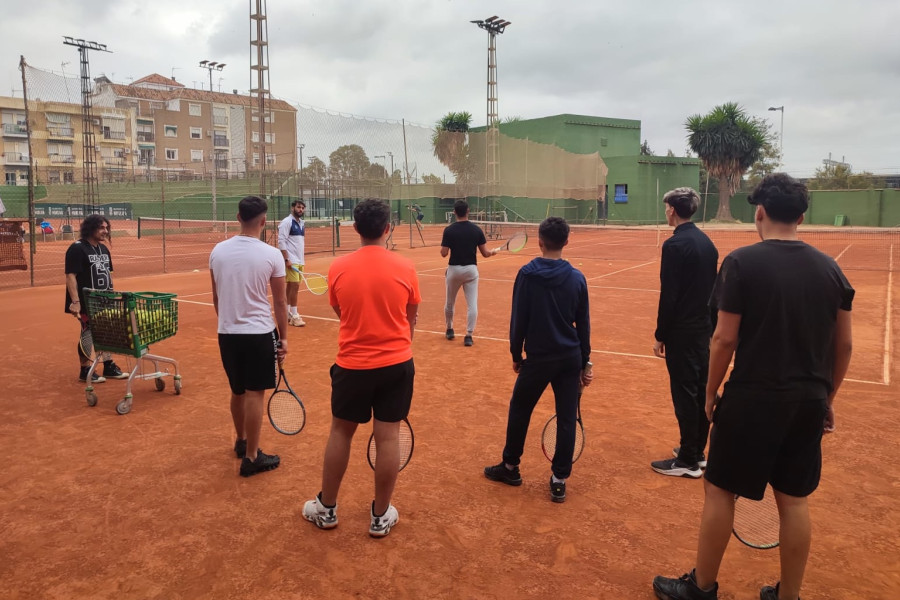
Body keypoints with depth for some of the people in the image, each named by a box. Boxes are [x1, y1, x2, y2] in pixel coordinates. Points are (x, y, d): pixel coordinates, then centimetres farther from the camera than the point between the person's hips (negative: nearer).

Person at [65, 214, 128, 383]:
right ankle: (85, 371, 14)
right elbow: (70, 276, -19)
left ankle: (109, 367, 26)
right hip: (86, 303, -8)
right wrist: (75, 301, -26)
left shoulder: (103, 249, 12)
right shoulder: (77, 249, -14)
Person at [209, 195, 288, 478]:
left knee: (237, 391, 20)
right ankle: (251, 458, 10)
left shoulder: (218, 251, 0)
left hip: (227, 333, 5)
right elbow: (279, 301, -6)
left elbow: (216, 298, 9)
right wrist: (283, 337, 4)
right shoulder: (272, 255, -11)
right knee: (254, 394, 3)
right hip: (259, 333, -4)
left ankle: (242, 442, 38)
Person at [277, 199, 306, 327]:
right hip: (291, 261, -8)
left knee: (291, 287, 11)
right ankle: (294, 316, -7)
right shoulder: (286, 222, -9)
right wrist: (286, 259, -20)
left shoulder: (302, 223, 15)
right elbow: (281, 242, -14)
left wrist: (301, 258, 16)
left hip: (299, 260, 8)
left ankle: (287, 313, 17)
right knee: (295, 286, -11)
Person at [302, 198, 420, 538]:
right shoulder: (404, 268, -8)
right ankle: (381, 516, 22)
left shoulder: (338, 268, -6)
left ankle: (326, 509, 31)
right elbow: (411, 319, 5)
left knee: (340, 433, 16)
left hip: (353, 366, 1)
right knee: (388, 438, 8)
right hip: (396, 364, 0)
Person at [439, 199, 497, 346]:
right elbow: (485, 253, -2)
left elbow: (444, 253, -8)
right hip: (471, 269, 0)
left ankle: (450, 330, 32)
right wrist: (493, 252, 18)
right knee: (472, 304, 2)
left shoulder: (449, 230, -9)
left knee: (449, 303, 18)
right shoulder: (477, 230, -4)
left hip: (454, 269, 0)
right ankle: (469, 335, -2)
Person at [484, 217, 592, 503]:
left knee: (519, 412, 16)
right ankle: (559, 481, 13)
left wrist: (516, 354, 5)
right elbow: (583, 324, 3)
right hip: (570, 359, 2)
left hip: (538, 358, -2)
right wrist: (584, 363, 11)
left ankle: (510, 467, 30)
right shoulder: (577, 277, -2)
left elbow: (518, 319, -8)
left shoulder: (527, 274, -10)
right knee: (566, 419, 8)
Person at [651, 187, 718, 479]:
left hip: (682, 331, -8)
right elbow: (711, 288, 14)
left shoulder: (675, 245, -17)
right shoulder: (707, 242, 9)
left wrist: (660, 335, -12)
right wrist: (707, 321, 21)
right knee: (701, 390, 15)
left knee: (685, 394, -1)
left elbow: (668, 296, -19)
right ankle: (697, 451, 26)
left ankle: (688, 461, 7)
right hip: (704, 328, 9)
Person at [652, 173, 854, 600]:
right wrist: (827, 398, 19)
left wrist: (711, 393, -1)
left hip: (753, 399, -5)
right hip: (808, 403, 5)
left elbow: (725, 338, -13)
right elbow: (843, 344, 7)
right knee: (794, 500, 16)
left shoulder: (741, 263, -11)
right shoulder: (829, 268, 4)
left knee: (720, 490, 10)